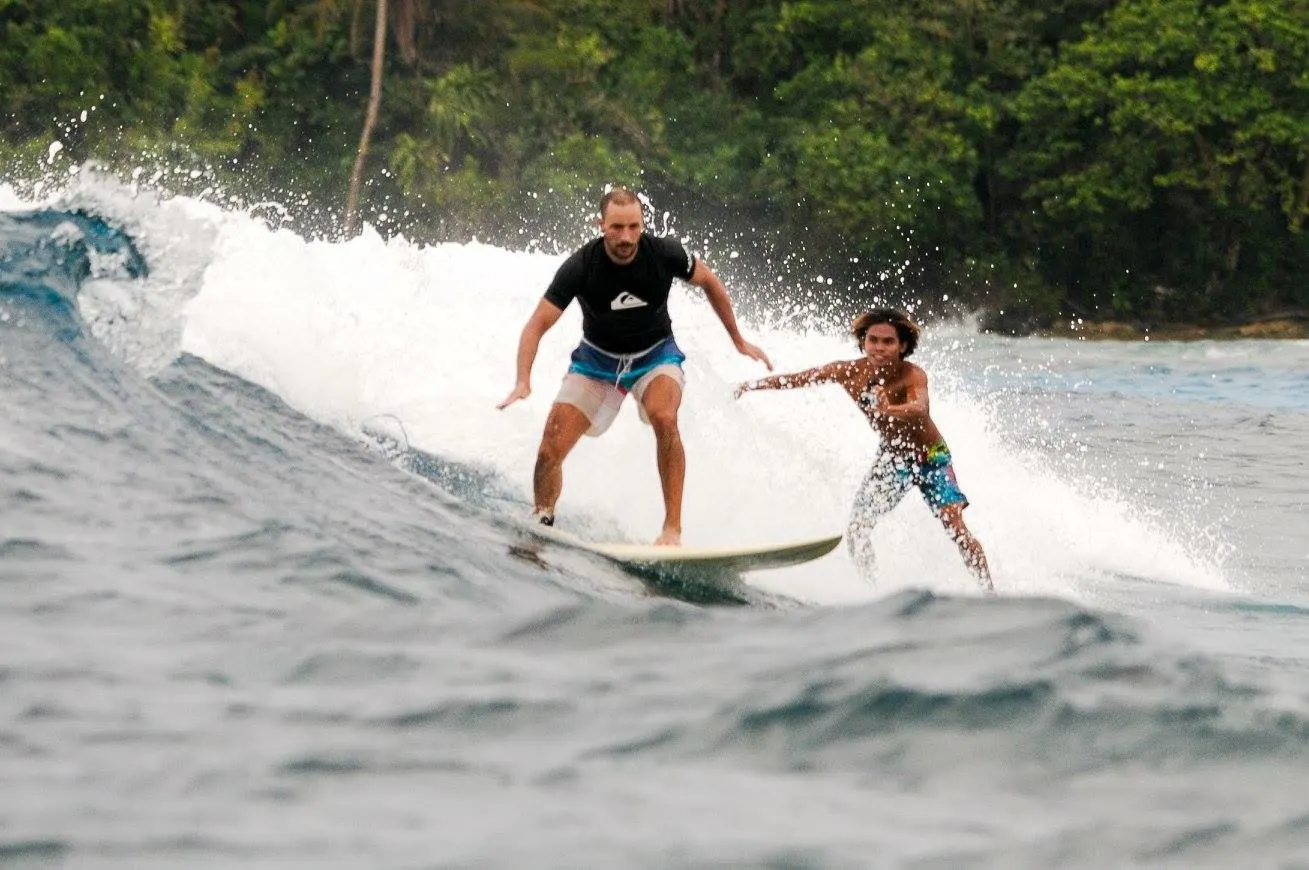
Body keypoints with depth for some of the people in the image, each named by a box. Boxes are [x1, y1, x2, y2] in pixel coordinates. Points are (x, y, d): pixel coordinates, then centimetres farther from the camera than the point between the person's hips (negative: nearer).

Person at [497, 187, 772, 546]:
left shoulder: (664, 253, -21)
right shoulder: (580, 266, -24)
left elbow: (709, 282, 0)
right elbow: (537, 325, -20)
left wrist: (739, 341, 6)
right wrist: (523, 382, -36)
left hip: (655, 354, -1)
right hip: (597, 359, 1)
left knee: (663, 417, -34)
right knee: (550, 450, -10)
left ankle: (673, 529, -29)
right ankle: (541, 525, 19)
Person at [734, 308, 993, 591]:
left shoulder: (913, 376, -30)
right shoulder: (849, 372, -17)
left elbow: (920, 410, -52)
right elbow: (796, 379, -5)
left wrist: (889, 410, -71)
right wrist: (753, 385, -10)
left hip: (931, 457, -4)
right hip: (892, 458, 5)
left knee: (955, 525, -18)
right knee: (857, 526, -8)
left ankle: (989, 592, -10)